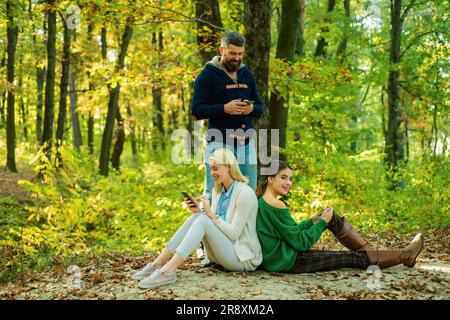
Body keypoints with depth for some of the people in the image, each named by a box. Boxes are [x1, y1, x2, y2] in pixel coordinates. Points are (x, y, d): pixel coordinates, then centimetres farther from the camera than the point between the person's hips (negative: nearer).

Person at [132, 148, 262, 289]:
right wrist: (198, 211, -5)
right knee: (197, 217, -15)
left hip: (243, 259, -7)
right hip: (222, 254, 7)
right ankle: (157, 264, -20)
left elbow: (234, 234, -17)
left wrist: (211, 214, -20)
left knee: (203, 220, -26)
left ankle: (168, 271, -35)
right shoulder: (217, 191, 11)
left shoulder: (245, 193, -13)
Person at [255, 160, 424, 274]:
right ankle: (404, 256, 21)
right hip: (290, 262, -9)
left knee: (332, 218, 12)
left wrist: (311, 221, 9)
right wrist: (321, 222, -9)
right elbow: (301, 243, -20)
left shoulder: (260, 201, 5)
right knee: (355, 258, 5)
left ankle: (369, 250, 21)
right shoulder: (276, 205, -24)